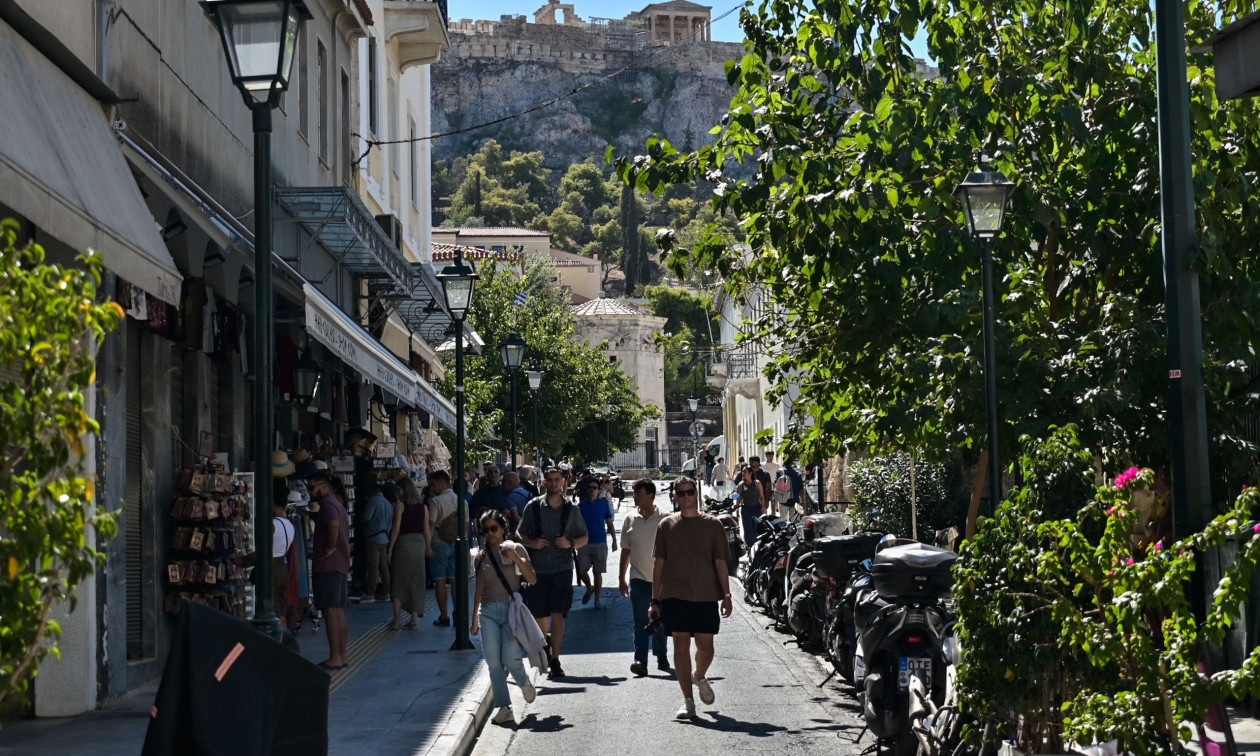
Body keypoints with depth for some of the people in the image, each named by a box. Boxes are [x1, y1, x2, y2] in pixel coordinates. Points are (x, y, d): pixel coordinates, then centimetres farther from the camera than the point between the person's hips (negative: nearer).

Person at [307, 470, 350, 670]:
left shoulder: (327, 503, -11)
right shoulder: (337, 503, 21)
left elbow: (334, 524, -29)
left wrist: (330, 549, -20)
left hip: (328, 565, -10)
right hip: (341, 564, 10)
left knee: (330, 610, -10)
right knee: (339, 610, 11)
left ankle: (334, 658, -12)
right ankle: (341, 655, 14)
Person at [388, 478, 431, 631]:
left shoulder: (400, 505, -4)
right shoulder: (423, 506, 8)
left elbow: (396, 529, -8)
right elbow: (427, 531, 7)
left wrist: (390, 549, -4)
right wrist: (427, 548, 14)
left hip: (404, 542, -4)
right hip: (420, 542, 4)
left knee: (399, 582, 5)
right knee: (416, 581, 9)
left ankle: (396, 620, 5)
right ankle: (414, 619, 5)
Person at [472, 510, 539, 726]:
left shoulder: (516, 549, 3)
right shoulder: (481, 558, 11)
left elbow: (532, 579, -2)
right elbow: (479, 589, 15)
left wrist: (516, 559, -14)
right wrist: (475, 619, 14)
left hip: (511, 607, -3)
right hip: (488, 611, 3)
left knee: (510, 659, -11)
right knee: (493, 662, -7)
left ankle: (524, 682, 23)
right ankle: (504, 708, -2)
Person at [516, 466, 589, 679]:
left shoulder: (571, 509, 4)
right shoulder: (533, 506, 2)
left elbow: (584, 538, 11)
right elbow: (519, 534, 8)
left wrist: (570, 543, -10)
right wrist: (532, 542, -12)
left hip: (562, 568, -1)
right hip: (538, 568, 1)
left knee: (558, 614, -11)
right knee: (540, 616, 8)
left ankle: (555, 660, -7)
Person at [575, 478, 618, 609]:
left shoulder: (604, 504, 0)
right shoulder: (581, 505, 4)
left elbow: (610, 523, 5)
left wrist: (614, 541, 2)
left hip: (600, 543, -2)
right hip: (584, 543, 2)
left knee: (597, 572, 2)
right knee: (581, 571, -1)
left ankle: (598, 599, 13)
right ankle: (589, 588, 28)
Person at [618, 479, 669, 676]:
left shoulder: (664, 519, -4)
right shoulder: (630, 520, 3)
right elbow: (626, 550, 9)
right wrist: (621, 578, 8)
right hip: (639, 578, 1)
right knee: (640, 622, -7)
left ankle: (661, 656, 27)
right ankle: (640, 661, -13)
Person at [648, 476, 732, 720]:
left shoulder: (712, 524, 5)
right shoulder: (667, 525, 6)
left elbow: (720, 562, 5)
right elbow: (659, 563, 8)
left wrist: (726, 595, -3)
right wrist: (655, 600, 4)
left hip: (706, 595, 0)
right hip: (675, 595, 0)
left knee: (705, 645, 2)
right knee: (681, 644, -3)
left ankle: (700, 677, 35)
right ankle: (688, 700, 2)